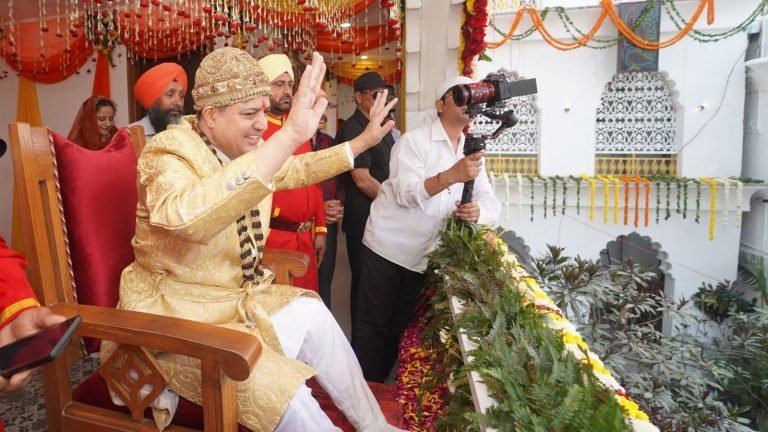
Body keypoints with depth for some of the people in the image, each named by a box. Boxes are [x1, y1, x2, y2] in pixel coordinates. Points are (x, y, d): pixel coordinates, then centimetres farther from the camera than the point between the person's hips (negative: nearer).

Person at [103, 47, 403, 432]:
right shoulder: (169, 154, -23)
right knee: (277, 387, -21)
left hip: (237, 296, 8)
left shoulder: (246, 149, -1)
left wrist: (363, 141, 16)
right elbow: (188, 217, -48)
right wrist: (291, 135, -52)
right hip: (177, 316, -7)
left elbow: (296, 169, 21)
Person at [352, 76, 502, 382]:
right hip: (387, 246, -6)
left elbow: (492, 201, -1)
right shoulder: (414, 140, -11)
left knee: (401, 324, 16)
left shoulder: (471, 152, 8)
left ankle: (382, 386, 31)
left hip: (424, 255, 6)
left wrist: (477, 210, -25)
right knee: (374, 323, 1)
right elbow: (406, 193, -24)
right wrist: (451, 176, -38)